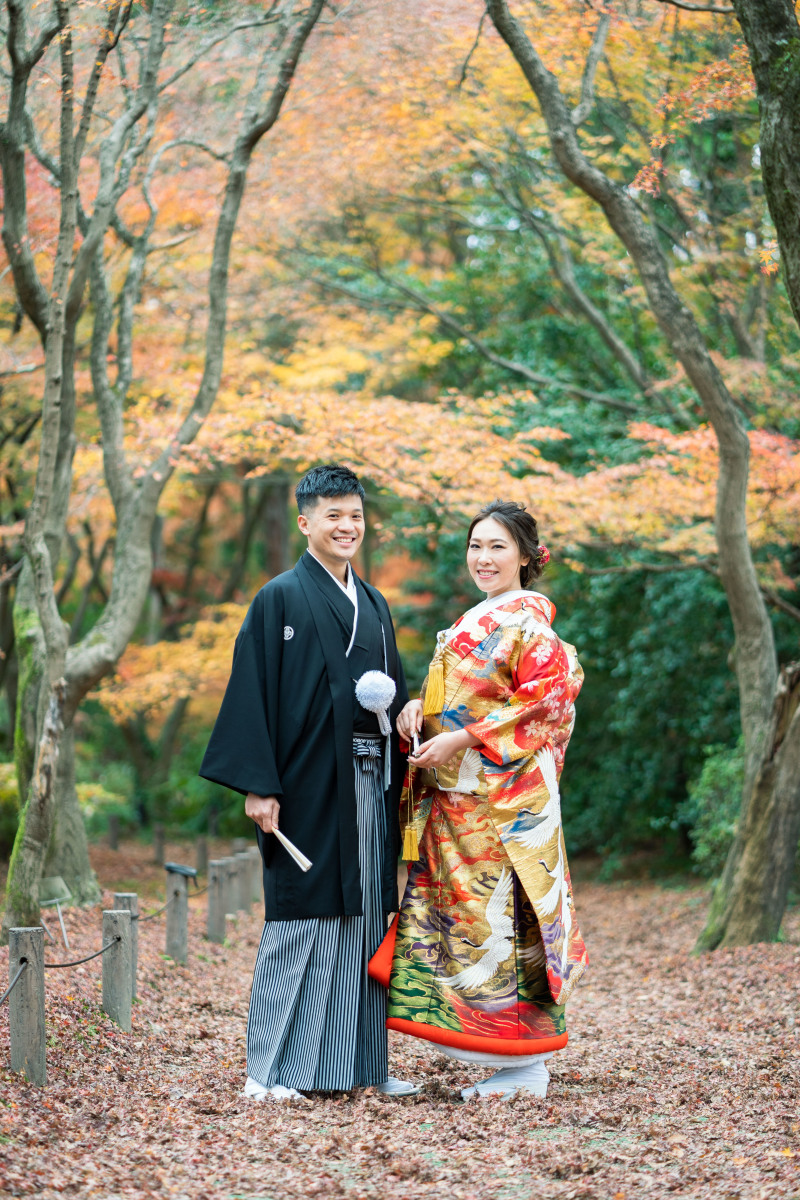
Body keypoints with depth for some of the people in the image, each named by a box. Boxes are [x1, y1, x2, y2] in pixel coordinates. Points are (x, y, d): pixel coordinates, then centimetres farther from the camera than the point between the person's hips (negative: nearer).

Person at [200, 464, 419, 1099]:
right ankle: (270, 1069, 1)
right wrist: (259, 786, -16)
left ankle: (363, 1061, 14)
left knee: (366, 919, 7)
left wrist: (394, 703, -3)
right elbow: (253, 694, -8)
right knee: (300, 919, -5)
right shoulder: (281, 599, -3)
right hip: (308, 783, -6)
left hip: (369, 784, 6)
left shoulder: (375, 606, 16)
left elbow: (395, 689, 22)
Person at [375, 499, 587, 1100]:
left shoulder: (528, 620, -8)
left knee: (498, 916, -8)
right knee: (456, 912, 6)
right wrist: (417, 706, 2)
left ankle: (527, 1067, 0)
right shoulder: (477, 621, 20)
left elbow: (545, 702, -15)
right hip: (456, 797, 9)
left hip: (505, 797, -9)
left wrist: (462, 739, -17)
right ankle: (518, 1064, 11)